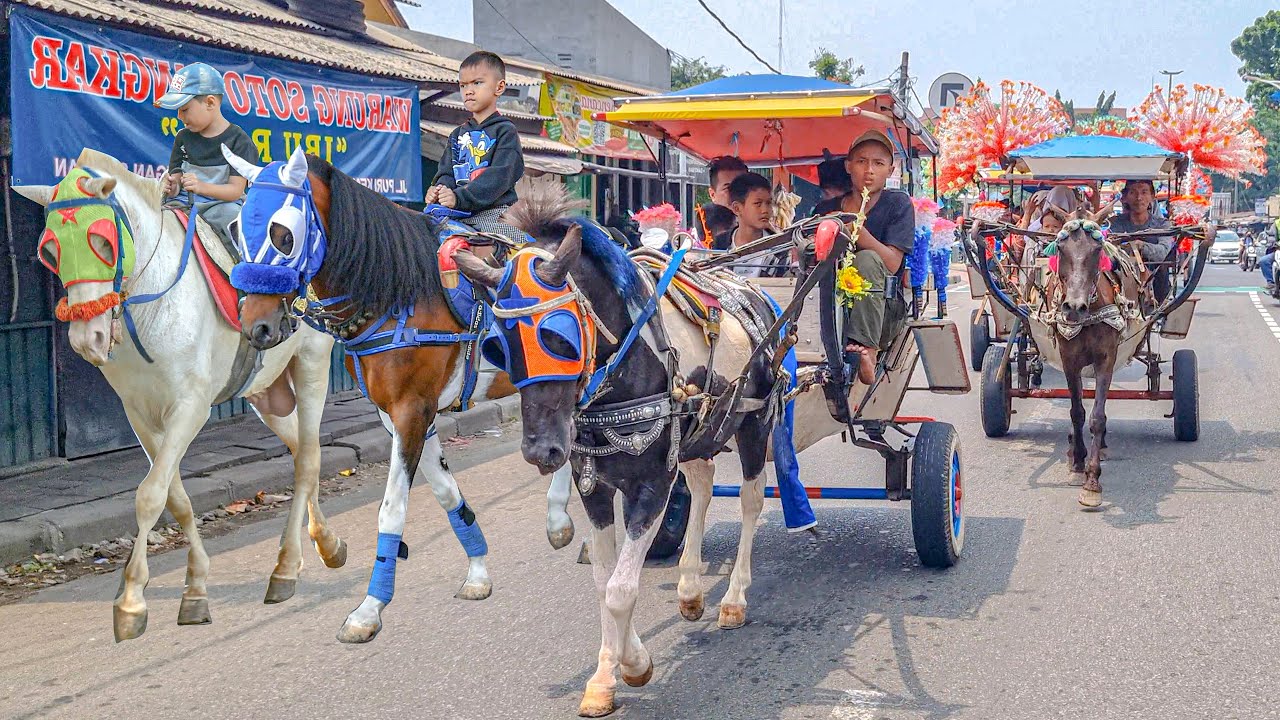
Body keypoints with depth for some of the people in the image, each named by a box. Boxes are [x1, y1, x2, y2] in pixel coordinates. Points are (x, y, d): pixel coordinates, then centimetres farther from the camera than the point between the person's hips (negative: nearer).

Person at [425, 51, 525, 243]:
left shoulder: (505, 130, 0)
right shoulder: (458, 134, 22)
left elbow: (499, 176, -12)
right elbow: (447, 172, 16)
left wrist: (459, 197, -22)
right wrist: (438, 191, -10)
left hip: (496, 214, -5)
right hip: (461, 217, 5)